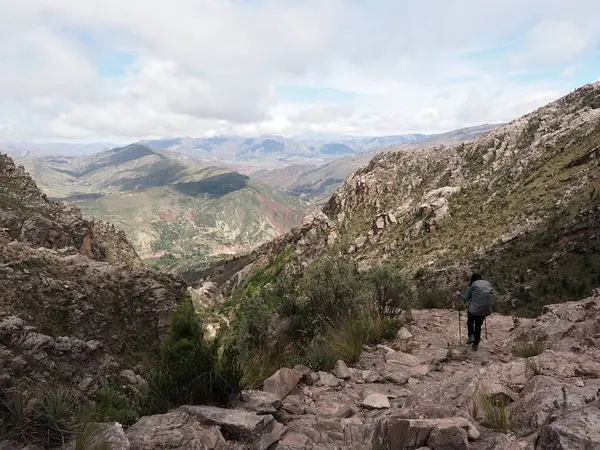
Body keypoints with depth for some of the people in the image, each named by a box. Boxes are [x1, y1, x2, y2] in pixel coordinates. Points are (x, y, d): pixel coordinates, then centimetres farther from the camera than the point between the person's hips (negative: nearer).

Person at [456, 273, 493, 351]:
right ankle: (476, 344, 20)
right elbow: (491, 297, 11)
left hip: (474, 308, -3)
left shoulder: (472, 286, -3)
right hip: (485, 309, 3)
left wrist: (459, 294, 19)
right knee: (478, 325, 18)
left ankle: (471, 336, 6)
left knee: (470, 322, 24)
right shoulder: (488, 284, 7)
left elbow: (466, 298, 2)